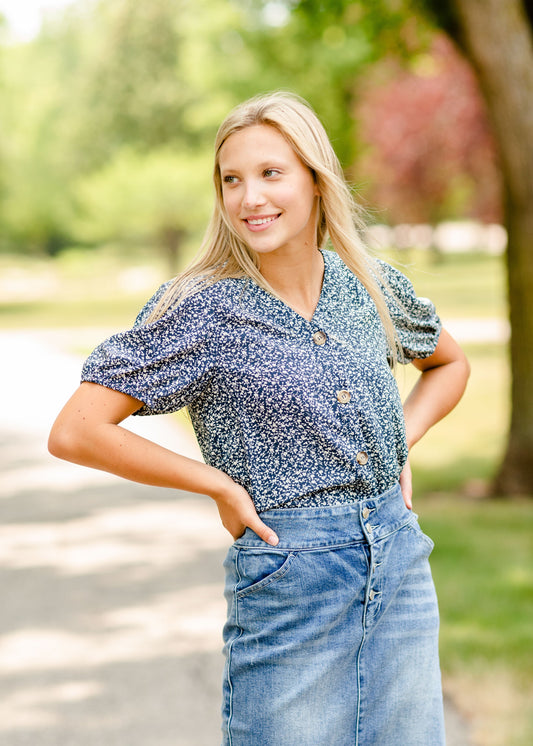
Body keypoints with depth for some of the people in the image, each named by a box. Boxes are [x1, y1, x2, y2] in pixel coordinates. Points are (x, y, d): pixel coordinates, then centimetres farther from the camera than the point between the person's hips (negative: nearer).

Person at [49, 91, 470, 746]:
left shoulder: (370, 285, 5)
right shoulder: (201, 310, -10)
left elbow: (449, 363, 26)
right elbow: (74, 433, -14)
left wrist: (403, 441, 8)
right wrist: (219, 484, -10)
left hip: (399, 565, 5)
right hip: (285, 578, -4)